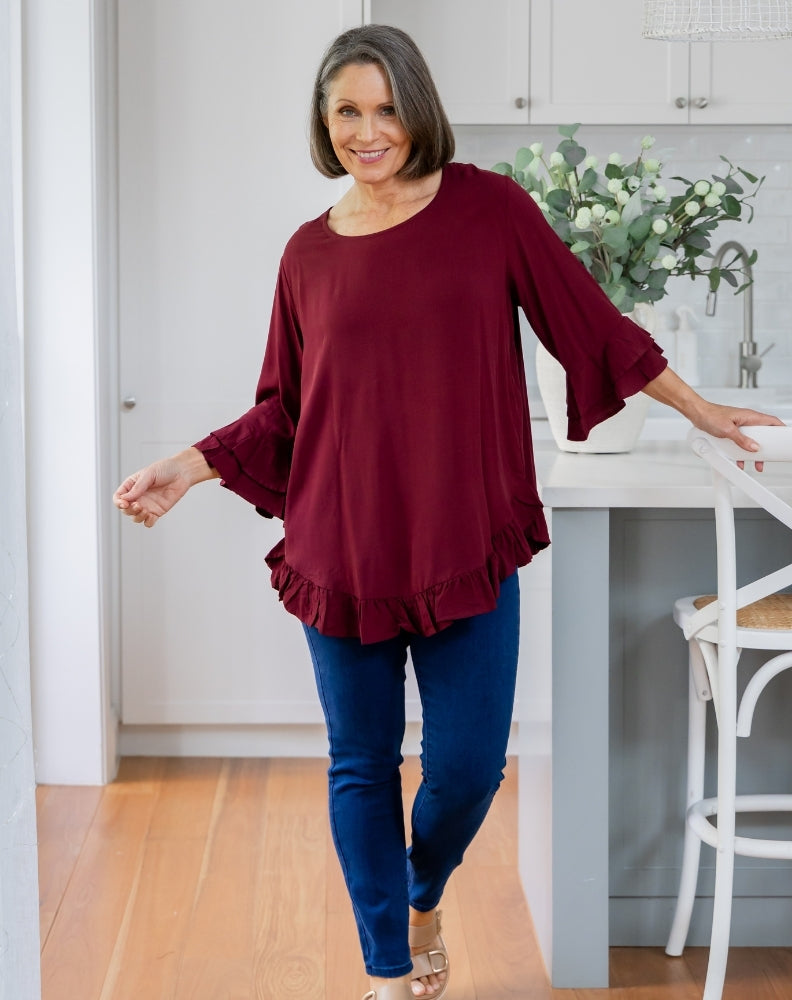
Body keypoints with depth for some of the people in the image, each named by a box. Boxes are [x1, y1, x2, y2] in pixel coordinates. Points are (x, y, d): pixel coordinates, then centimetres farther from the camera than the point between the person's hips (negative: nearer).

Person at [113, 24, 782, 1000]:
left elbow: (591, 323, 6)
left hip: (468, 547, -1)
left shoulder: (488, 208, -1)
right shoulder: (309, 253, 4)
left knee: (468, 765, 2)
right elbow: (280, 411, 11)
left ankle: (424, 900, 37)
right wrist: (188, 466, 0)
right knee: (362, 767, 9)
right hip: (344, 547, 1)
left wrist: (700, 409, 11)